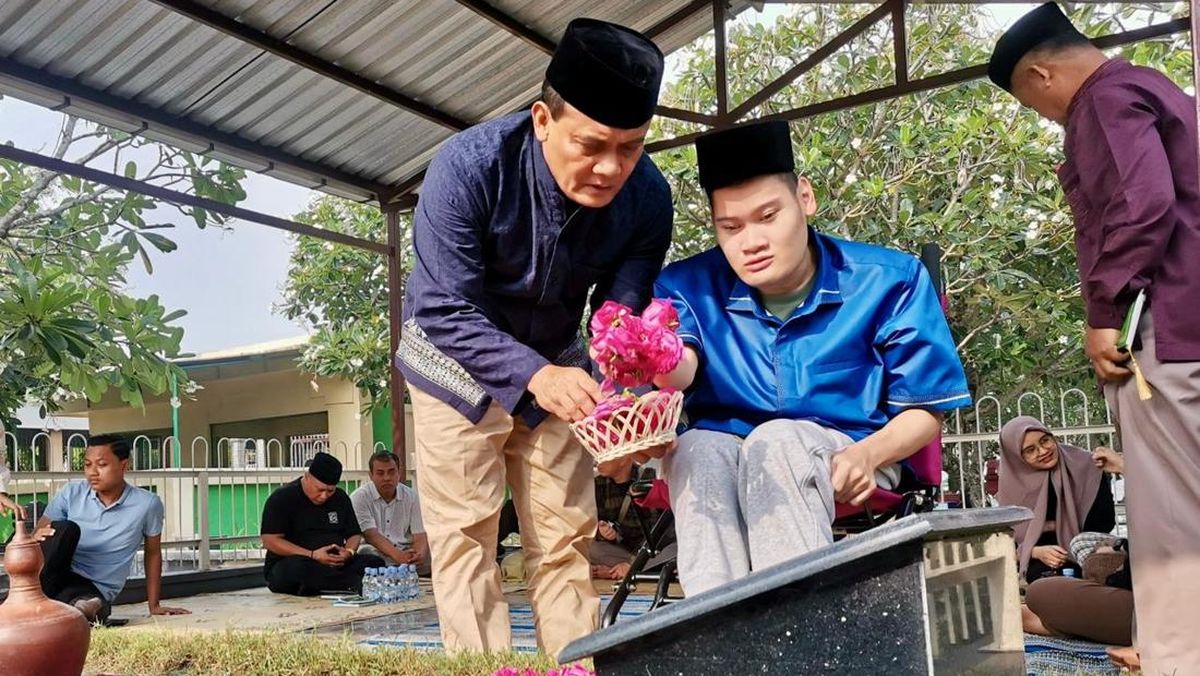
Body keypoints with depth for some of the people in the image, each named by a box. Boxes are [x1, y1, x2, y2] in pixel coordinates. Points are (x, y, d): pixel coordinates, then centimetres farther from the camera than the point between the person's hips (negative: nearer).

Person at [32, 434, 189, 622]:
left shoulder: (147, 504, -6)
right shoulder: (70, 494, -1)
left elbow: (153, 554, 7)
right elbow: (38, 533, 5)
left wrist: (154, 606, 11)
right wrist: (35, 538, -21)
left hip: (94, 591, -4)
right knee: (65, 529, -28)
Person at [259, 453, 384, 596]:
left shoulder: (340, 498, 14)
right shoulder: (282, 498, -3)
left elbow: (354, 534, 18)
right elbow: (270, 541, -12)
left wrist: (349, 552, -7)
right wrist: (312, 555, -21)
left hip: (334, 566, 5)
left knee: (375, 562, -20)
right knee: (298, 566, -41)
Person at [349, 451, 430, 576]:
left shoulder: (411, 496, 6)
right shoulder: (359, 497, -5)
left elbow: (419, 535, 0)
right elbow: (371, 535, -16)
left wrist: (420, 554, -26)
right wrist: (398, 556, -32)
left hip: (406, 552, 3)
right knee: (366, 553, -37)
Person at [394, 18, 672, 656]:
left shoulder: (647, 196, -21)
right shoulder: (469, 165, -31)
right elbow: (445, 311, -30)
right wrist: (533, 376, -45)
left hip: (554, 364, 3)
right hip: (457, 358, -3)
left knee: (567, 537, 4)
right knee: (465, 536, -3)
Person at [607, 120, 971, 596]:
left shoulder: (887, 281, -2)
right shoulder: (691, 286, 1)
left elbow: (927, 410, 2)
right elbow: (681, 369, -20)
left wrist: (869, 454, -21)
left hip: (842, 468, -1)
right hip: (724, 459, 2)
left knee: (775, 440, -35)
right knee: (697, 450, -33)